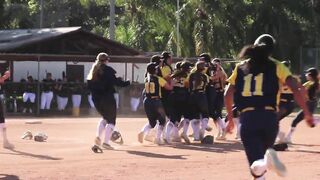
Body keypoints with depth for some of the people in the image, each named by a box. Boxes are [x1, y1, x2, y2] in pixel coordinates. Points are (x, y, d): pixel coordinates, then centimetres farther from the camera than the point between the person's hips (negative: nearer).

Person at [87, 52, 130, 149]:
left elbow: (89, 85, 9)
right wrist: (126, 83, -3)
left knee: (105, 117, 25)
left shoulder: (93, 71, 11)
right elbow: (116, 81, -16)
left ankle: (98, 136, 7)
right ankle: (106, 142, -8)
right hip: (107, 98, -7)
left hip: (96, 99, 7)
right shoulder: (108, 70, -8)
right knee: (111, 120, 2)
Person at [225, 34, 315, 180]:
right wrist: (307, 113, 1)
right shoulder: (276, 66, 8)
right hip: (269, 117, 0)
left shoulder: (241, 67, 15)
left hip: (247, 118, 0)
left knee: (256, 166, -8)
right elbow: (295, 90, -4)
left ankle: (265, 163, -41)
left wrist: (230, 119, 24)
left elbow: (228, 95, 14)